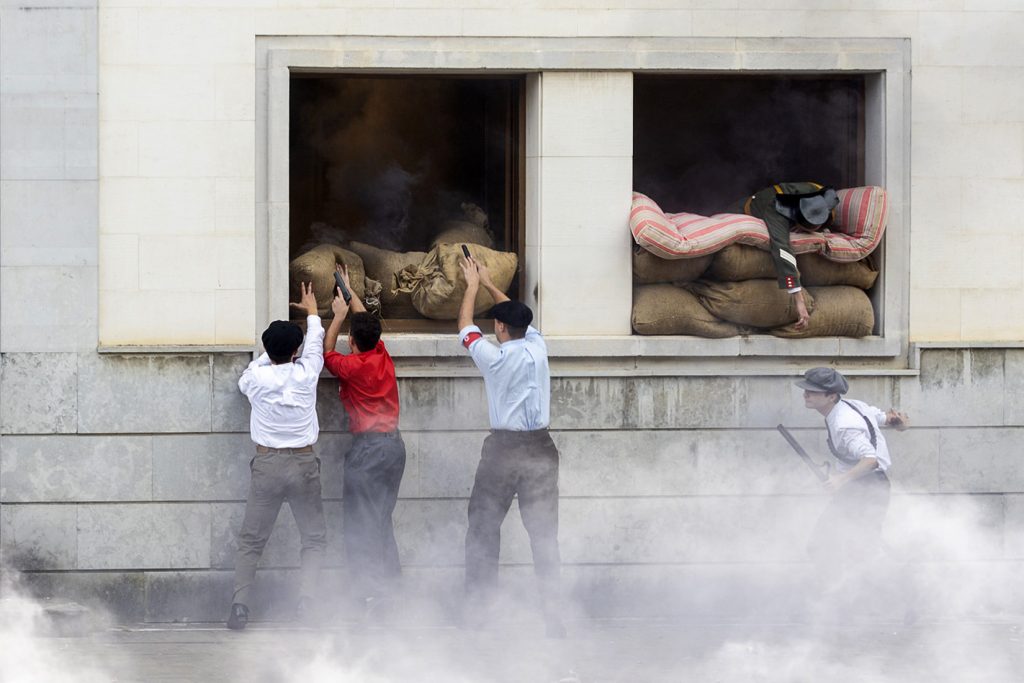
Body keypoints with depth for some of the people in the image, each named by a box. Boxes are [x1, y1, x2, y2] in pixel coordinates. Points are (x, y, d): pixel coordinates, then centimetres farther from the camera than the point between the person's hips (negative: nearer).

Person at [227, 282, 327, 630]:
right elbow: (316, 344, 19)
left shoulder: (258, 376, -4)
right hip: (304, 463, 0)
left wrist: (270, 355, 37)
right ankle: (306, 602, -9)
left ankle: (240, 602, -7)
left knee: (250, 541, 9)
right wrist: (312, 312, 39)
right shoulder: (306, 374, -3)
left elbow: (243, 381, 22)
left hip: (267, 464, 0)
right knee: (314, 539, 9)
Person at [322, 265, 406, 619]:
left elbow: (326, 352, 8)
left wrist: (338, 317, 18)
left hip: (367, 446, -7)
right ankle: (389, 580, 16)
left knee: (361, 521, -3)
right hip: (395, 443, 7)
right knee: (383, 517, 15)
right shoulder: (383, 357, 4)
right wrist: (348, 289, 33)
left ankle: (368, 591, -8)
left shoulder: (352, 366, -13)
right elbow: (366, 322, 21)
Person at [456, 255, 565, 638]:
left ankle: (477, 606, 8)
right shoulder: (537, 349, 1)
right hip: (540, 448, 3)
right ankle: (551, 609, -4)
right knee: (544, 531, 2)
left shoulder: (493, 357, -8)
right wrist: (489, 284, 33)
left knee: (483, 527, 9)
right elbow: (519, 316, 22)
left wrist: (473, 286, 24)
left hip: (503, 448, -3)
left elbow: (465, 327, 10)